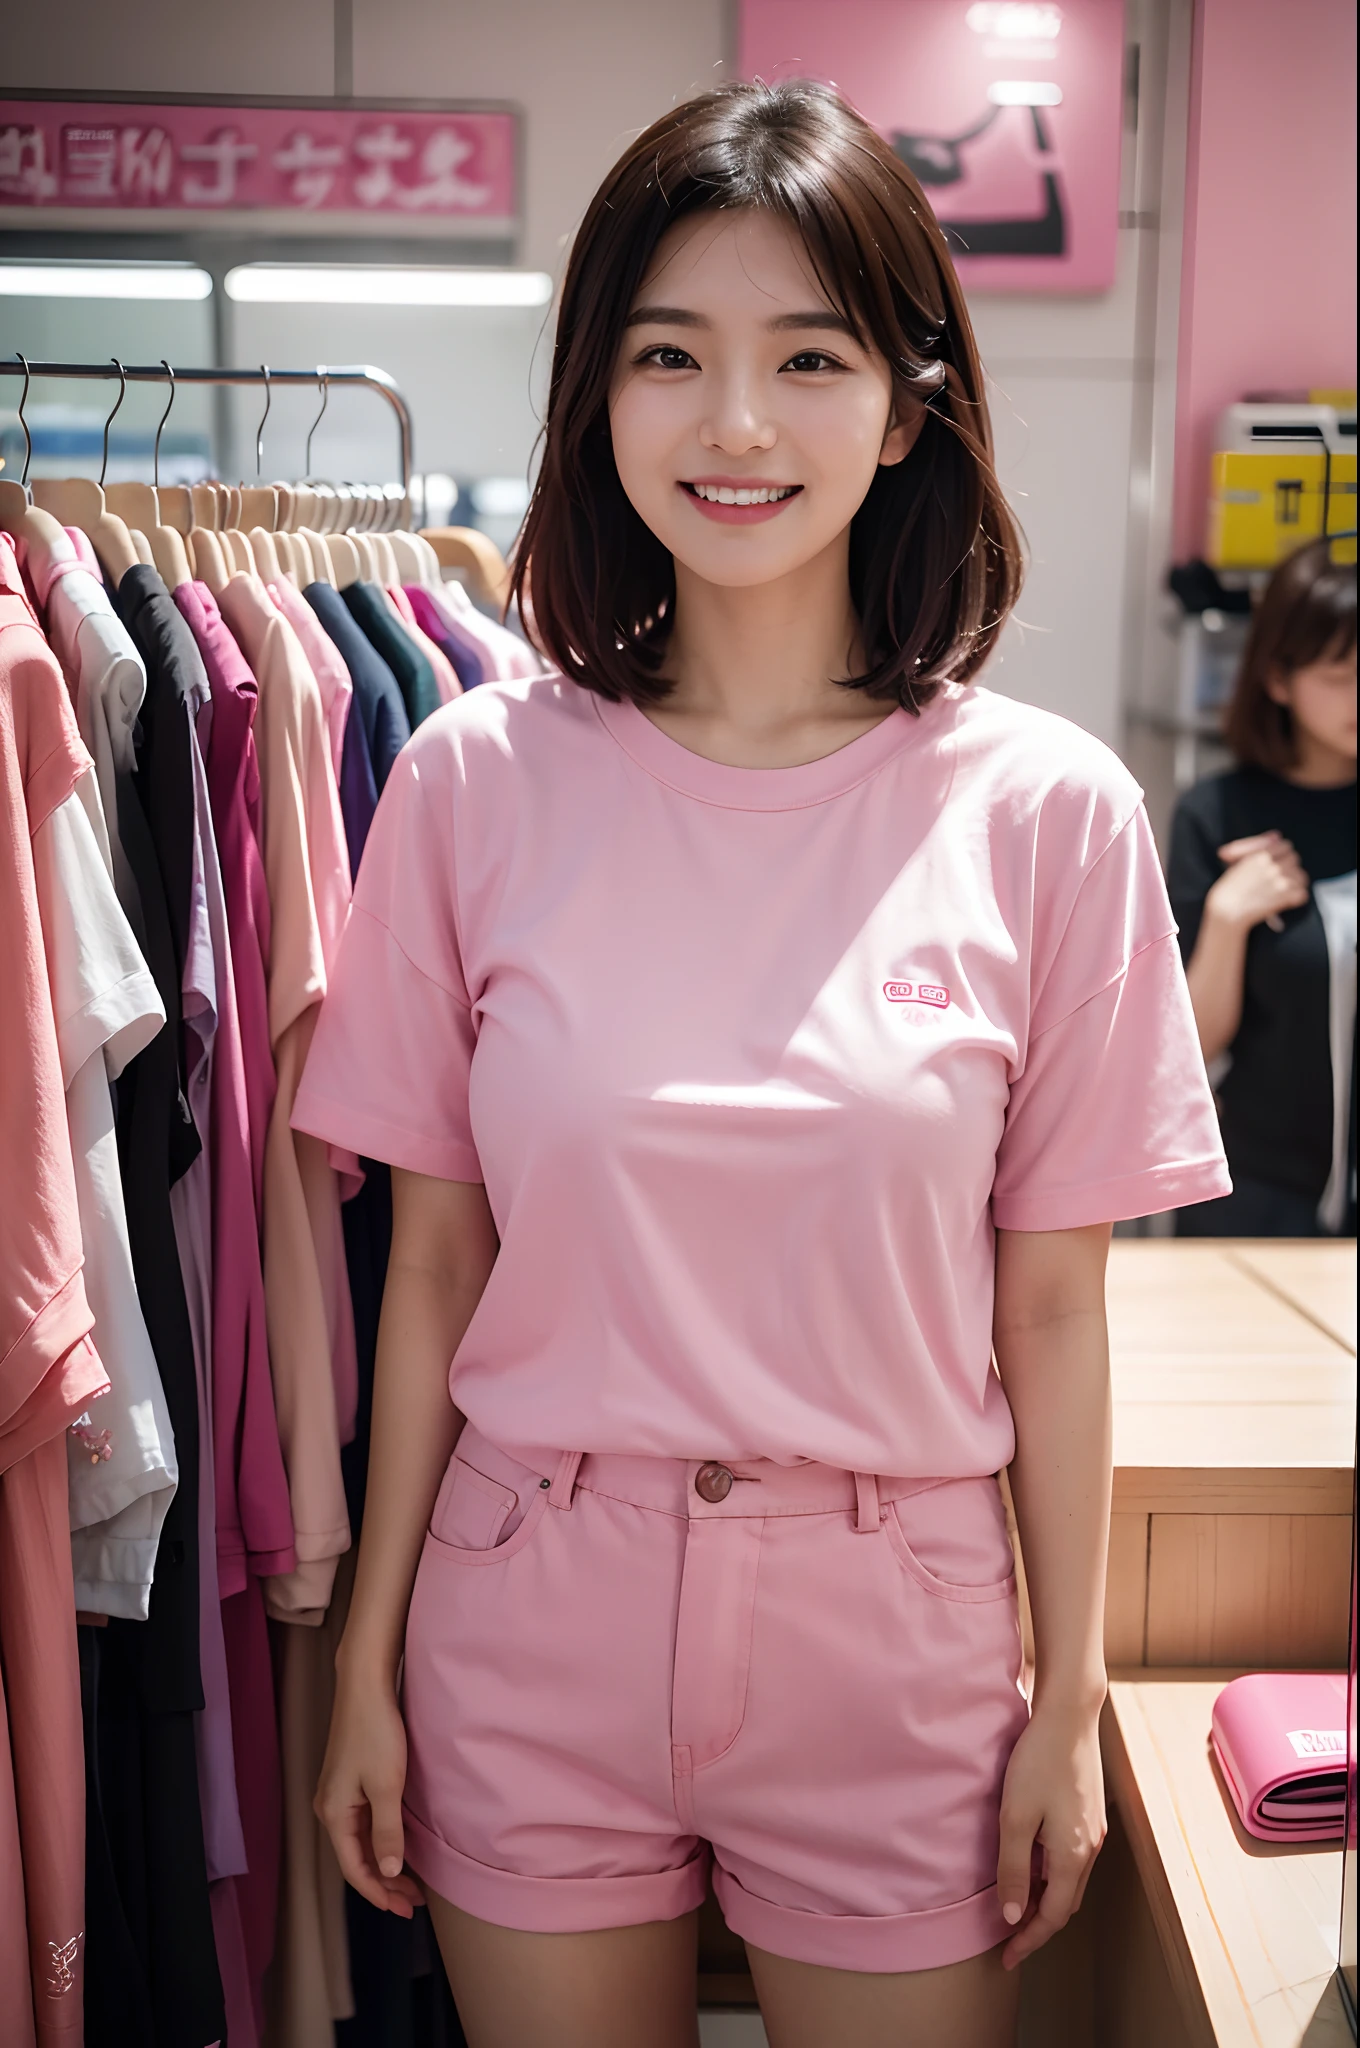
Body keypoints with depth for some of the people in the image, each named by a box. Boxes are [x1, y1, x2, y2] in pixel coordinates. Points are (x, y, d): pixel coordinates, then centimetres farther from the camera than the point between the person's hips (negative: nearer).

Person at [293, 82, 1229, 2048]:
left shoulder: (1047, 812, -8)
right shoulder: (478, 779, -6)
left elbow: (1049, 1311, -2)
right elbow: (437, 1258, -1)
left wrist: (1070, 1706, 1)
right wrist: (371, 1658, 3)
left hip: (893, 1642, 0)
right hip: (532, 1627, 1)